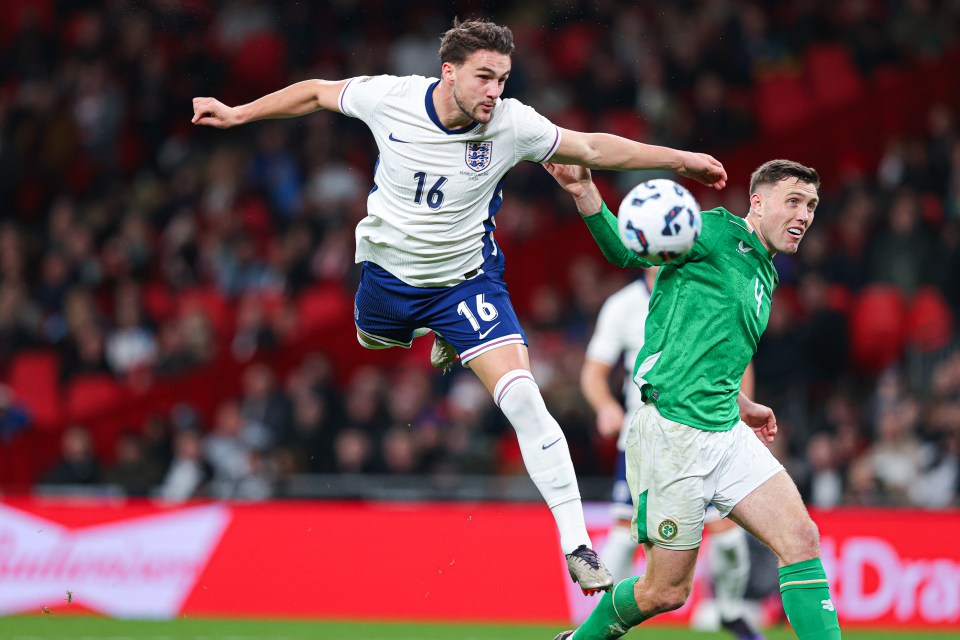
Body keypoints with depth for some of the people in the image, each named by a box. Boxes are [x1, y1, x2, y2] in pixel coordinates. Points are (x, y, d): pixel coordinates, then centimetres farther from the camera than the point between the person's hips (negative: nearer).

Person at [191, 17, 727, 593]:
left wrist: (681, 159, -9)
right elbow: (316, 93, -1)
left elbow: (594, 148, -9)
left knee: (523, 399, -19)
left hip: (467, 280, -3)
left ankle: (576, 542, -16)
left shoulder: (512, 124, -21)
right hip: (388, 272, 3)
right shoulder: (389, 98, -20)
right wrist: (237, 114, 4)